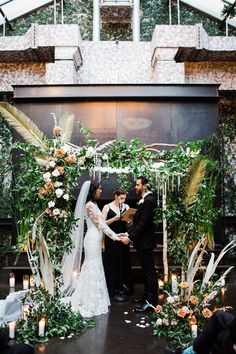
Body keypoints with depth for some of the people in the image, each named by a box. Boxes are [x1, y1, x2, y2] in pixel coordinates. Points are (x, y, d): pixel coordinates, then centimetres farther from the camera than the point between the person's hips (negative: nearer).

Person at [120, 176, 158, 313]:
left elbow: (143, 223, -23)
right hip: (143, 241, 10)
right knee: (147, 271, 18)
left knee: (149, 272, 0)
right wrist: (129, 234, 8)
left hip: (145, 242, -10)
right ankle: (147, 296, 31)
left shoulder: (149, 200, -19)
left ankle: (151, 302, 10)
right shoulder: (146, 199, 11)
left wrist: (130, 237, -19)